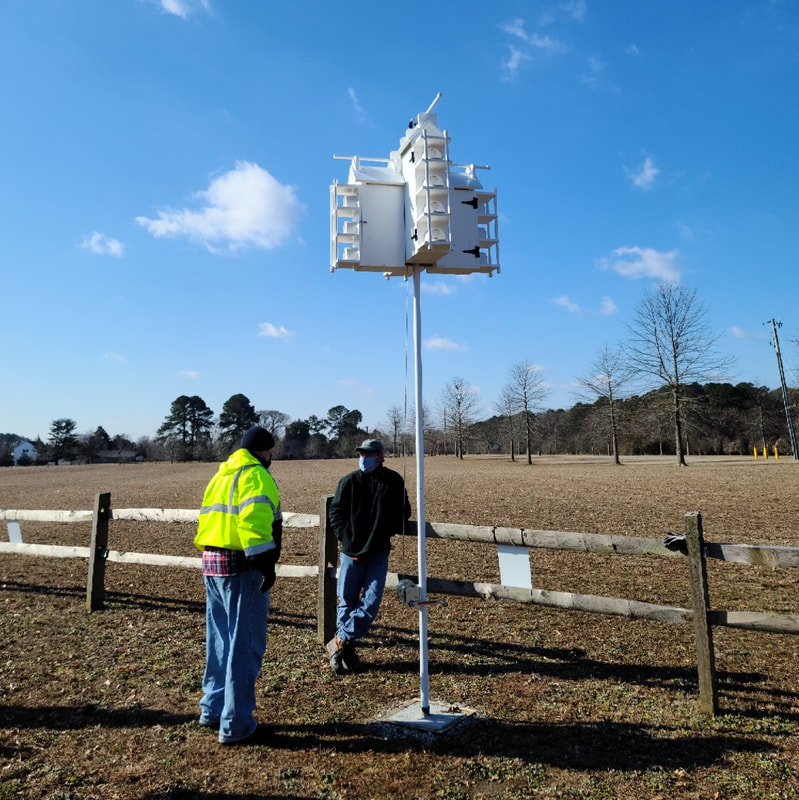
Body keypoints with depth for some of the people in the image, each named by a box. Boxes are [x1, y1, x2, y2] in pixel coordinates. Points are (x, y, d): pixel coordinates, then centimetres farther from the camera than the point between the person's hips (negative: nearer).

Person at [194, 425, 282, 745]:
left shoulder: (221, 475, 17)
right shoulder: (255, 476, -12)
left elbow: (208, 520, 18)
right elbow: (254, 521, -25)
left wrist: (210, 554, 20)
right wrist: (267, 561, -24)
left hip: (212, 564, 9)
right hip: (242, 568, -9)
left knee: (220, 642, 21)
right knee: (245, 647, 2)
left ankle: (212, 709, 33)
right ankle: (236, 726, 11)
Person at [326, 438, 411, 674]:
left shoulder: (394, 481, 0)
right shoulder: (349, 481, -2)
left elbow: (403, 512, 9)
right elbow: (335, 512, 0)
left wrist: (388, 532, -3)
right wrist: (347, 538, -9)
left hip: (379, 552, 0)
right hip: (352, 551, 0)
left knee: (371, 602, -5)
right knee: (347, 602, 8)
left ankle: (339, 641, 10)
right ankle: (347, 652, 22)